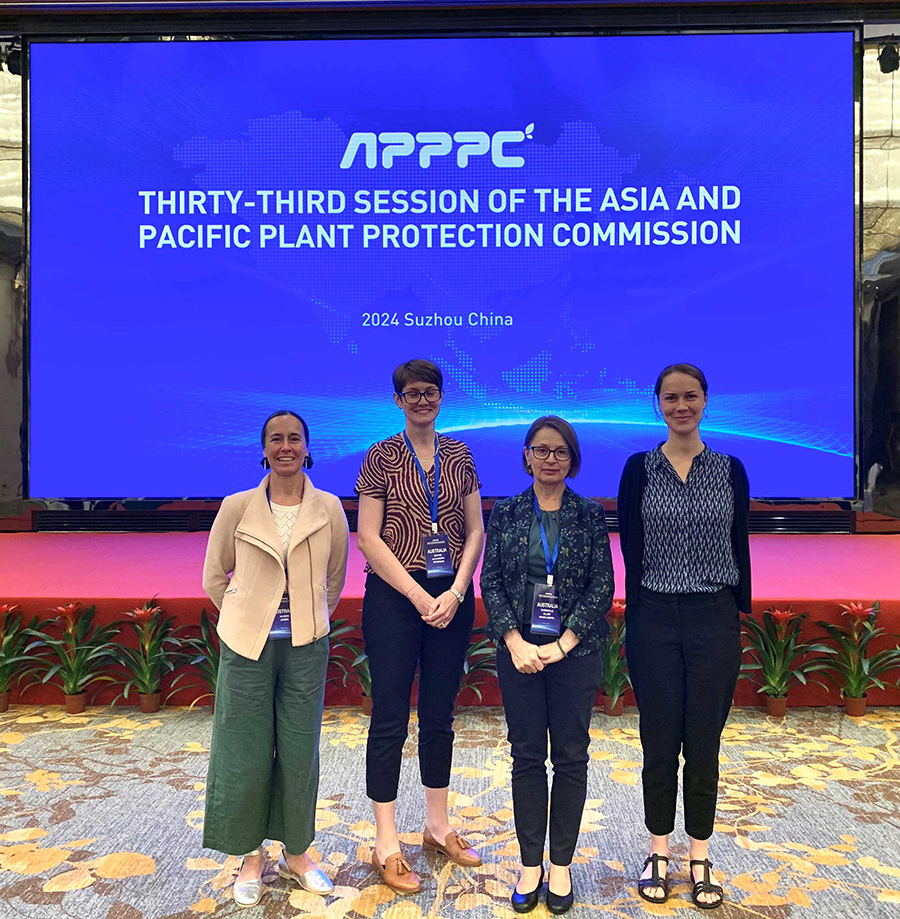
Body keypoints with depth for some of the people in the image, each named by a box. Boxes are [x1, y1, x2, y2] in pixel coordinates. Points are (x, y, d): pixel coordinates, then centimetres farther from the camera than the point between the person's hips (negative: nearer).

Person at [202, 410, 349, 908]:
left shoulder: (329, 509, -2)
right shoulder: (237, 507, -4)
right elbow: (214, 576, 7)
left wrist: (310, 620, 10)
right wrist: (247, 618, 7)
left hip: (306, 647, 1)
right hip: (248, 645, 0)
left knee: (300, 752, 9)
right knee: (246, 751, 8)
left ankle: (296, 852, 29)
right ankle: (250, 857, 28)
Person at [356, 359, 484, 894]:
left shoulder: (459, 457, 8)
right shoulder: (381, 458, -2)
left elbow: (475, 530, 7)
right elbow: (369, 538, -7)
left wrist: (455, 592, -6)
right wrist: (419, 596, -12)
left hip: (451, 599, 4)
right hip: (394, 598, -3)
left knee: (441, 714, 13)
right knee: (391, 718, 2)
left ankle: (439, 826, 29)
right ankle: (387, 845, 14)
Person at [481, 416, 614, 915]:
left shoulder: (590, 514, 1)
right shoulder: (505, 513, 3)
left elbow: (602, 586, -3)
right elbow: (490, 582, 0)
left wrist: (563, 644, -11)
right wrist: (515, 641, -11)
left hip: (575, 650, 0)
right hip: (519, 650, 1)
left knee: (570, 757, 7)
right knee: (527, 756, 8)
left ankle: (561, 864, 23)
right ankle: (530, 864, 21)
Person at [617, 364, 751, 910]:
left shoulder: (730, 470, 3)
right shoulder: (639, 469, 0)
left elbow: (740, 549, 6)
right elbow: (631, 552, 0)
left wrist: (742, 618, 4)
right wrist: (633, 623, -2)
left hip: (714, 620, 1)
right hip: (655, 620, 0)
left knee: (704, 744, 9)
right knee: (660, 743, 9)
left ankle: (701, 859, 26)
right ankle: (660, 855, 27)